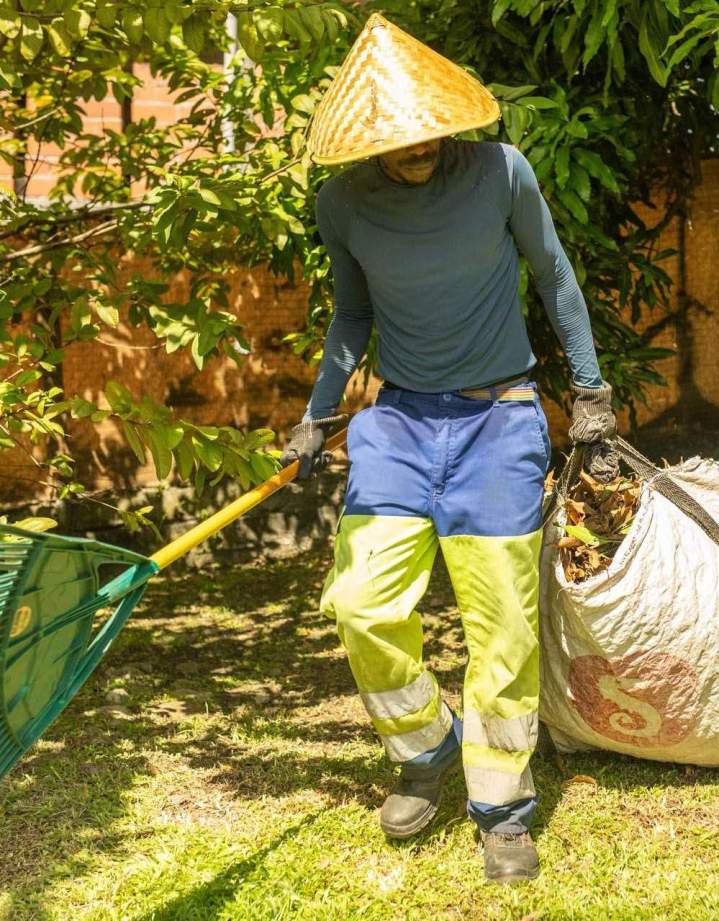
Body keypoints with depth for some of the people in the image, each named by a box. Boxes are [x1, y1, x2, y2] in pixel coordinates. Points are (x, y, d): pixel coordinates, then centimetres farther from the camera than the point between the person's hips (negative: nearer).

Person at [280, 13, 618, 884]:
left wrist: (589, 388, 7)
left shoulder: (502, 171, -10)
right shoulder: (343, 203, -4)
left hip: (498, 420, -2)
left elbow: (553, 275, 4)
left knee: (502, 622, -2)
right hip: (397, 419, 2)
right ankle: (426, 753, 17)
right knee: (364, 605, -10)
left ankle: (501, 804, 15)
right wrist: (317, 416, 13)